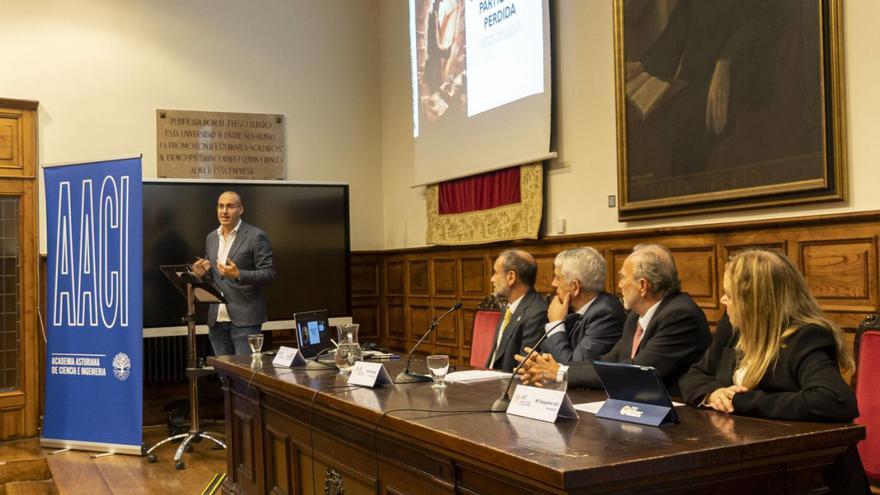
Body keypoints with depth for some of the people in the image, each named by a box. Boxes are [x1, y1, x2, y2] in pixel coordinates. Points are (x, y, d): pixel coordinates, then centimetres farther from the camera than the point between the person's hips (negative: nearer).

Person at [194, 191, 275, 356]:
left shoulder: (255, 236, -6)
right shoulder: (211, 238, 14)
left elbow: (269, 273, -10)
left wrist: (238, 275, -24)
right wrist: (204, 269, -2)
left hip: (244, 318, -6)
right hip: (217, 319, 6)